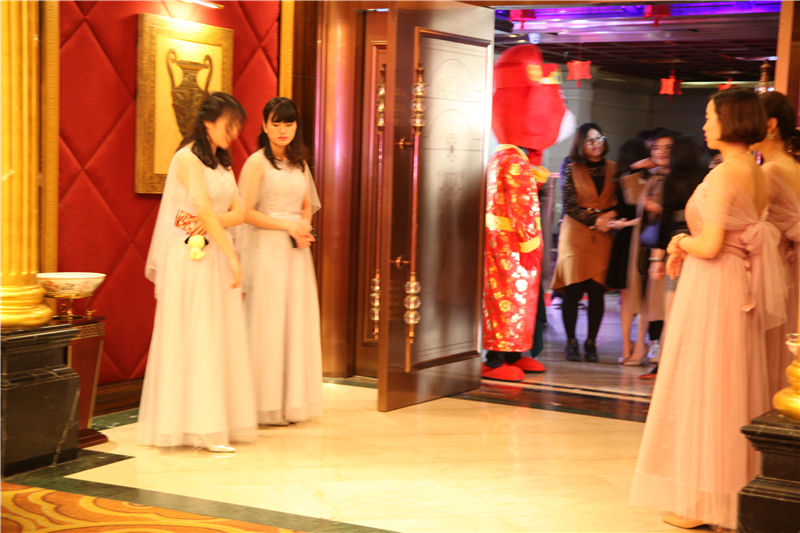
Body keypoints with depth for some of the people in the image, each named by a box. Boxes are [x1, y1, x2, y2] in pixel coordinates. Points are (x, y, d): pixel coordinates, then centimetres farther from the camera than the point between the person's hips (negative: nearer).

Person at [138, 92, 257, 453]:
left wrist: (211, 220, -13)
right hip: (191, 257, -8)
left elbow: (238, 213, 8)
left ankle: (218, 420, 12)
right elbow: (204, 210, -16)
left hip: (216, 256, 8)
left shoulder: (222, 161, 16)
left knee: (220, 338, 7)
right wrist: (233, 256, -19)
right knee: (194, 338, -6)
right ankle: (199, 427, -4)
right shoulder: (188, 158, -9)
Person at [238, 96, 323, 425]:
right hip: (266, 249, -6)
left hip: (295, 250, 6)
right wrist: (287, 226, -14)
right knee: (266, 324, -5)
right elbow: (246, 212, -10)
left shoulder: (299, 163, 14)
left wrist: (304, 228, 0)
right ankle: (266, 406, 2)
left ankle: (292, 402, 15)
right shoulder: (257, 162, -5)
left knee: (296, 321, 7)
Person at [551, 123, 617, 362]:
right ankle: (571, 341, 5)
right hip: (575, 232, -2)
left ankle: (591, 342, 9)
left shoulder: (612, 168, 11)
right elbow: (570, 205, -1)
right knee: (573, 290, -7)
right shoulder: (570, 167, 4)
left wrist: (611, 215, -7)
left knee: (597, 292, -2)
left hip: (603, 235, 2)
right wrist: (595, 221, -11)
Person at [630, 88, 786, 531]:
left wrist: (682, 241, -1)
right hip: (742, 292, 9)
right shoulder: (759, 176, 9)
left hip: (711, 293, -9)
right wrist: (686, 247, 8)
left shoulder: (723, 175, -17)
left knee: (701, 390, 0)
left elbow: (710, 246, -22)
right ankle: (737, 493, 23)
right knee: (735, 392, 14)